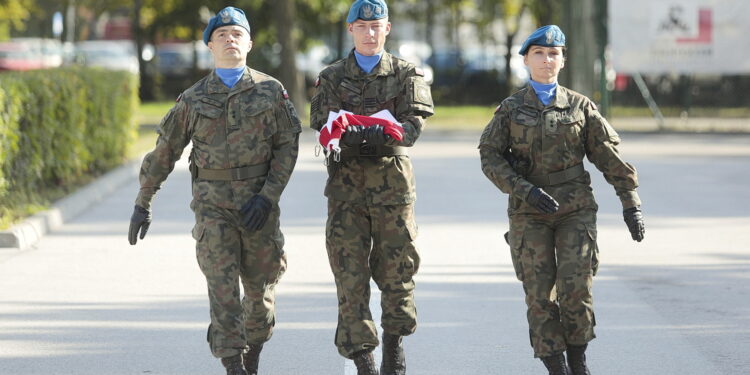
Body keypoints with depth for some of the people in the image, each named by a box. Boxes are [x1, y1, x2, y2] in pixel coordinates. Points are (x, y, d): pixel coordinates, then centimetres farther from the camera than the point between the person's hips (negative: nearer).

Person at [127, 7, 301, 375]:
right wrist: (142, 204, 11)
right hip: (212, 203, 0)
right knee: (222, 287, -12)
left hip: (258, 202, 1)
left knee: (260, 289, 8)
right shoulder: (193, 99, 5)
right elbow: (164, 152, 11)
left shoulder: (271, 91, 4)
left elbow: (288, 147, 1)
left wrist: (268, 197, -11)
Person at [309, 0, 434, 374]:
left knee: (396, 265, 3)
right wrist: (349, 133, -25)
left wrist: (387, 133, -26)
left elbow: (415, 119, -5)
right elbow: (321, 120, -2)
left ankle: (394, 342, 23)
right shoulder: (331, 77, 11)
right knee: (349, 269, -4)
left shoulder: (406, 74, 9)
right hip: (346, 179, 0)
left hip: (393, 178, 0)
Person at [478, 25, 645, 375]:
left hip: (576, 211, 0)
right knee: (540, 294, -3)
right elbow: (490, 157, -1)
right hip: (528, 214, 0)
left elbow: (610, 157, 7)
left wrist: (631, 204, 2)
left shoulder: (580, 106, 7)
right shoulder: (510, 109, 6)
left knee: (577, 288, -9)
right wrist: (526, 191, -14)